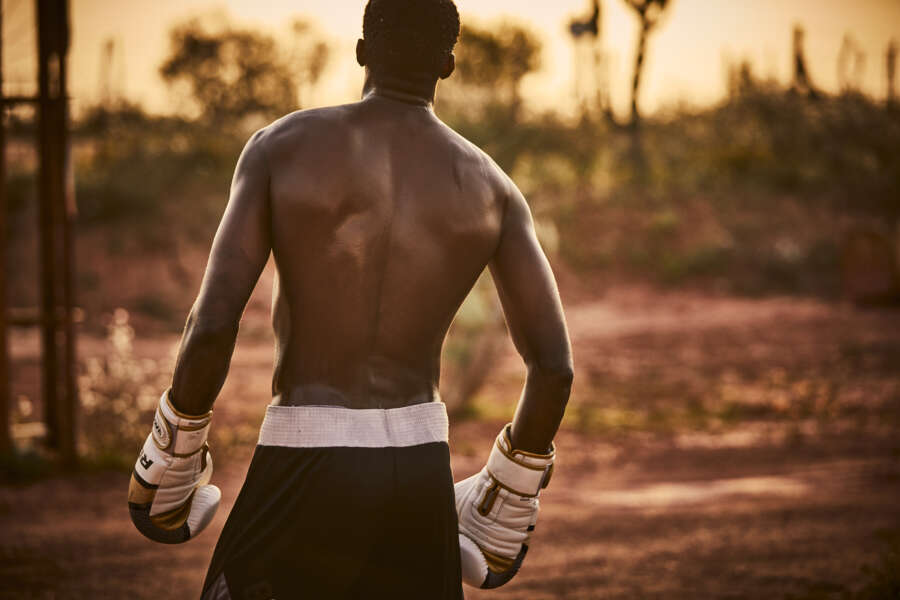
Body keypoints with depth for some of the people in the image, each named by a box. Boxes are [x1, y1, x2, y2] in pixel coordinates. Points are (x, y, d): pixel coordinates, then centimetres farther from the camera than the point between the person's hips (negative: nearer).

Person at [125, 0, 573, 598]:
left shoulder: (281, 146, -4)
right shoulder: (490, 185, 4)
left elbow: (212, 324, -12)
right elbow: (555, 366, 0)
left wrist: (170, 465, 3)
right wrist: (507, 507, 15)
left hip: (304, 470, -3)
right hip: (421, 470, 3)